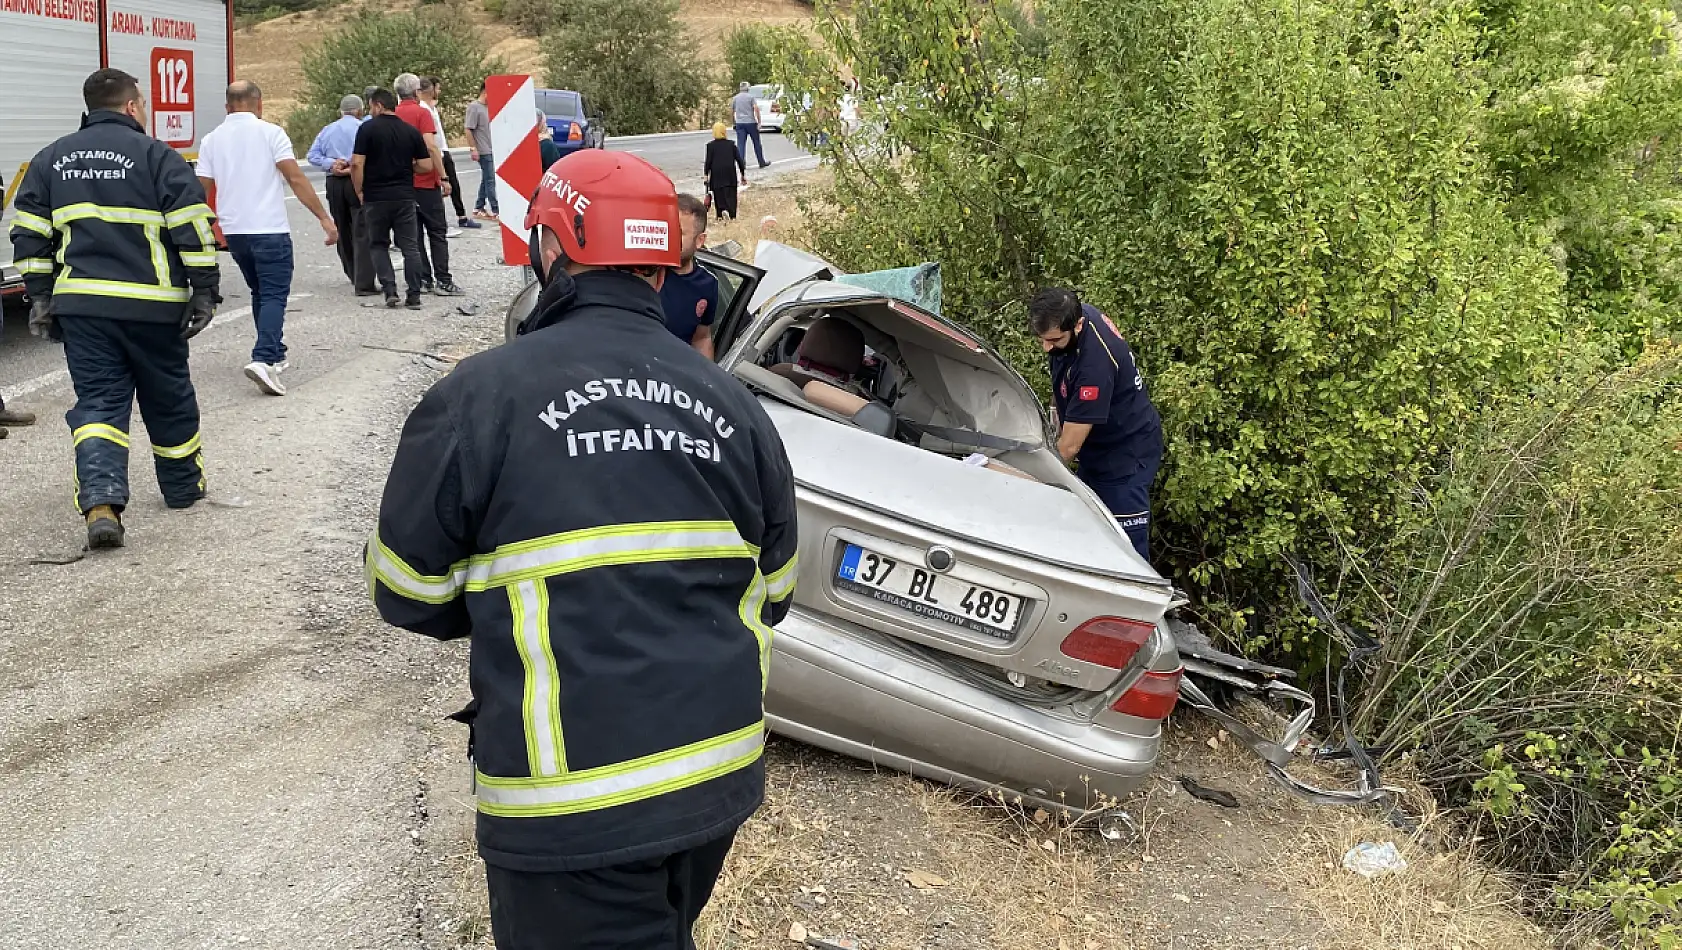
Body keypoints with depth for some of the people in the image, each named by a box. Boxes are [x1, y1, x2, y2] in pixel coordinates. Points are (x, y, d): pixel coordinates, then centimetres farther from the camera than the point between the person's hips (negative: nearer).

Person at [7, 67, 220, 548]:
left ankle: (100, 503, -14)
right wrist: (204, 292, -4)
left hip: (80, 303, 3)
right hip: (152, 305, -3)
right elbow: (193, 230, -10)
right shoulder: (156, 156, -4)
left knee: (98, 402, 4)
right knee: (168, 399, 14)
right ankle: (183, 487, 30)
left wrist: (41, 297, 15)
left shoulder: (50, 160, 11)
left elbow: (30, 235, 10)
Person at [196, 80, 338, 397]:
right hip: (270, 229, -5)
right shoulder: (270, 133, -5)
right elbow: (296, 179, -12)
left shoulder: (211, 140, 7)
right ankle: (263, 359, -23)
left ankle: (274, 354, 28)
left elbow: (203, 189, 7)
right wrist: (324, 217, -9)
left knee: (260, 293, 21)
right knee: (274, 295, -5)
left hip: (234, 230, 5)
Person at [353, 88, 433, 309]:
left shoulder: (368, 128, -6)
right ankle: (414, 296, 2)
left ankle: (389, 289, 0)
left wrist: (359, 192, 0)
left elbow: (357, 163, -12)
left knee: (378, 244, 12)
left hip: (375, 197, -2)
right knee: (410, 247, 6)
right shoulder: (411, 131, 4)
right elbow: (426, 166, 2)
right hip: (405, 197, 2)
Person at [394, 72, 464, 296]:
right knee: (437, 232, 0)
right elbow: (431, 146, -18)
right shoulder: (421, 113, -8)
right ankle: (442, 281, -4)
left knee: (414, 233, 8)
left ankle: (423, 280, 8)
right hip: (426, 181, -5)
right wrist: (443, 177, -15)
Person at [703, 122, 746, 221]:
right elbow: (739, 159, 5)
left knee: (719, 195, 3)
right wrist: (743, 173, 12)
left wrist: (706, 174, 3)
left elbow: (708, 161, -4)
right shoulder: (731, 144, 5)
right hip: (730, 174, 1)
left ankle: (721, 215, -16)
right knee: (730, 194, 5)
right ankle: (732, 215, -5)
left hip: (716, 174, -1)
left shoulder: (710, 145, -2)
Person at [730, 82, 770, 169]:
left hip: (739, 123, 3)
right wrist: (759, 122, -11)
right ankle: (762, 162, 15)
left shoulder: (735, 98, 9)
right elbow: (756, 108, -14)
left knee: (740, 144, 0)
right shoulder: (751, 96, -2)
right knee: (756, 143, 8)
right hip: (751, 122, -2)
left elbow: (731, 112, 13)